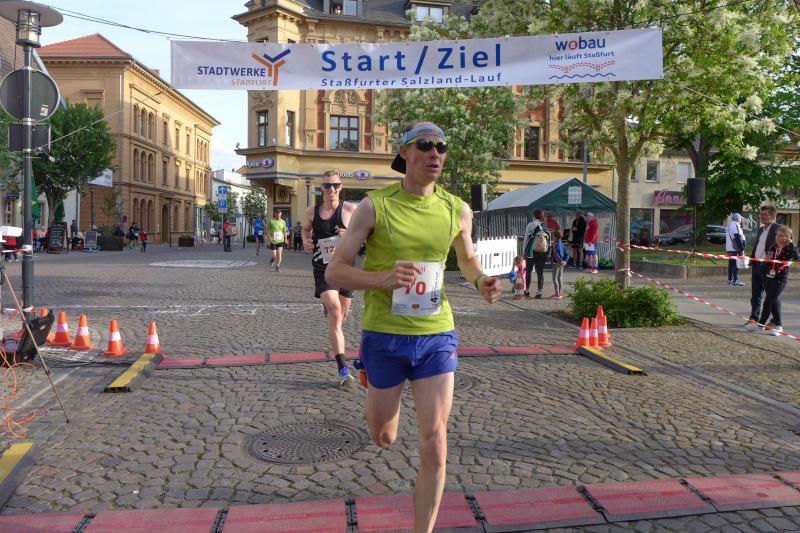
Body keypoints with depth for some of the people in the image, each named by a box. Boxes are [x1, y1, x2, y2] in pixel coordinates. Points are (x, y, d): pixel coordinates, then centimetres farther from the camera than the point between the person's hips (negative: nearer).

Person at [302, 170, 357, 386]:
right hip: (323, 268, -1)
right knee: (335, 313, -18)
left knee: (342, 315, 16)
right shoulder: (312, 211, 3)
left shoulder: (350, 209, -3)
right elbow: (306, 229, 23)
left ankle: (327, 306, 58)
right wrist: (306, 241, 2)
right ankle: (342, 368, -17)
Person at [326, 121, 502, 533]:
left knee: (434, 447, -4)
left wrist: (482, 282, -4)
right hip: (384, 337, -1)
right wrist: (383, 278, -27)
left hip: (436, 336, 1)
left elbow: (467, 258, 19)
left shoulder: (458, 210, 0)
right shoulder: (374, 205, -9)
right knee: (384, 438, 18)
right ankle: (377, 389, 54)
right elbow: (334, 272, -9)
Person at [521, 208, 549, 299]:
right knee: (540, 272, 5)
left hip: (531, 251, -2)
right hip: (543, 252, 2)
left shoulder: (530, 225, -6)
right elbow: (548, 239, 2)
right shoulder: (545, 226, 2)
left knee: (528, 271, 13)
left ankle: (527, 291, 16)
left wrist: (524, 250, 1)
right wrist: (547, 251, 10)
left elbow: (527, 238, -6)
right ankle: (539, 292, 3)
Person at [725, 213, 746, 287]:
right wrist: (742, 249, -17)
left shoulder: (729, 225, 18)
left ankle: (730, 280, 17)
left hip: (729, 249, 10)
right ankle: (735, 281, -12)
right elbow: (738, 238, -18)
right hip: (735, 249, -10)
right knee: (736, 264, -9)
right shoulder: (735, 225, -12)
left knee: (731, 264, 13)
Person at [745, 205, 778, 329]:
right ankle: (754, 319, 17)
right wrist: (751, 263, 13)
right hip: (756, 265, 8)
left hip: (768, 266, -7)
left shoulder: (778, 229, -9)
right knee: (755, 294, 11)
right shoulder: (760, 230, 16)